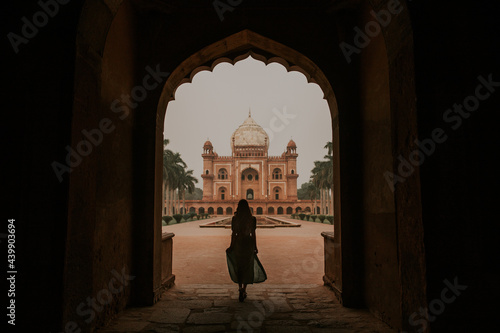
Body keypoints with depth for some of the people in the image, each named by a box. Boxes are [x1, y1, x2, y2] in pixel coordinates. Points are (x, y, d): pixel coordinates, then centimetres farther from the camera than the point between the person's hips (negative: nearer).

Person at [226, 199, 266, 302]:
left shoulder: (234, 218, -6)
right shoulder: (252, 219, -7)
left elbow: (233, 233, -6)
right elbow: (253, 234, -4)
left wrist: (231, 246, 3)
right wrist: (255, 247, 5)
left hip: (238, 243, 0)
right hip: (248, 243, 0)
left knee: (238, 266, 19)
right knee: (247, 267, 11)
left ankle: (240, 287, 9)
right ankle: (243, 291, 7)